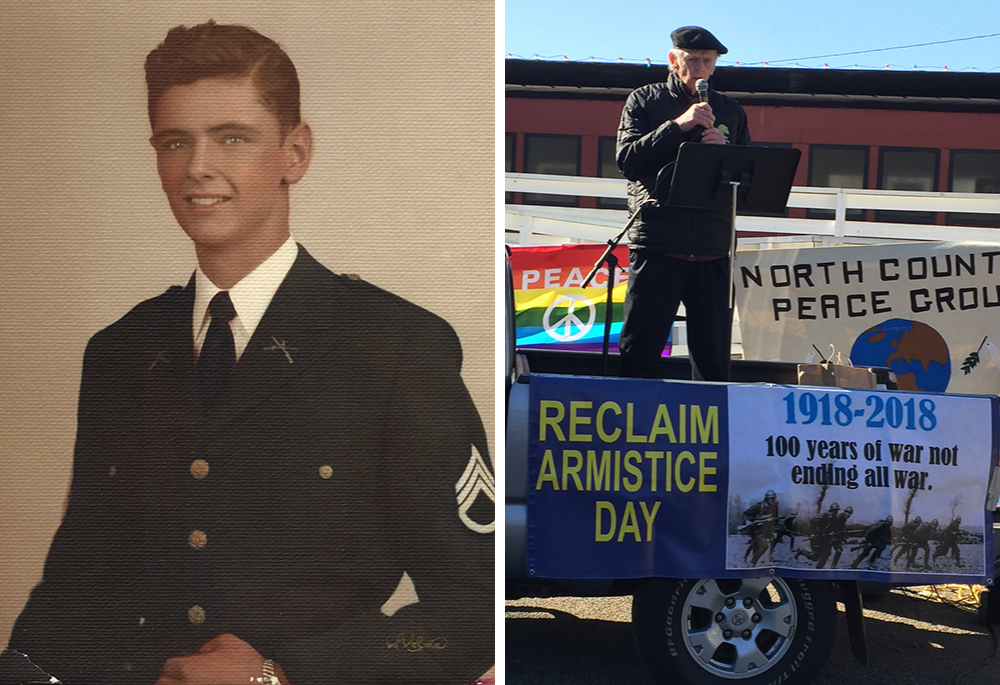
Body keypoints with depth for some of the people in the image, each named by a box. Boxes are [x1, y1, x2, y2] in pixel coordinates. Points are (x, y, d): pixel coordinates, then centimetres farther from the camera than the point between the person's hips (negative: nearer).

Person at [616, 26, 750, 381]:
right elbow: (626, 160, -4)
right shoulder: (644, 100, 11)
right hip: (657, 245, -2)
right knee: (638, 351, -3)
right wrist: (678, 125, -10)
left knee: (714, 356, 5)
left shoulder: (730, 111, 18)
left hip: (713, 249, 3)